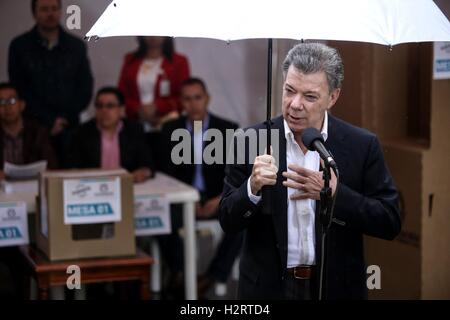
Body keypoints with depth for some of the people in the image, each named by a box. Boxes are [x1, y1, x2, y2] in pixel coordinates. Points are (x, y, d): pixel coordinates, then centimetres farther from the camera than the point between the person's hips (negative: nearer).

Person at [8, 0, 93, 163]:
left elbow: (85, 88, 8)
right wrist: (49, 121, -7)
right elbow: (19, 89, 0)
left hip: (69, 127, 1)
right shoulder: (19, 46, 4)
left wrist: (65, 119, -5)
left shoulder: (77, 46, 8)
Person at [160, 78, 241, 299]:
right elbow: (168, 173, 2)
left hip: (218, 198, 0)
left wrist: (221, 199, -19)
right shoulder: (170, 130, 4)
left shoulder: (228, 130, 1)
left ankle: (212, 278, -22)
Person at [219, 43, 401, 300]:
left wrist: (334, 193, -22)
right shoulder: (251, 141, -8)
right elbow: (229, 222, -5)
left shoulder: (363, 145, -8)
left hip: (337, 287, 0)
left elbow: (390, 223, -9)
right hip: (268, 287, 0)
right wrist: (252, 187, -24)